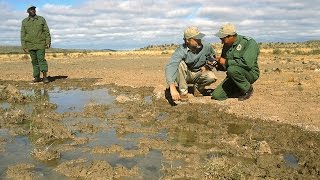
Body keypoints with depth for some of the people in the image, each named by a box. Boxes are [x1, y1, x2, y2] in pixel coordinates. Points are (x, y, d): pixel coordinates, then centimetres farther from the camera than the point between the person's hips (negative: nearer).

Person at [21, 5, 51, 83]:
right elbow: (23, 34, 6)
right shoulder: (24, 21, 7)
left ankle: (45, 76, -11)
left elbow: (46, 31, 1)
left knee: (41, 59, -11)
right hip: (30, 45, 2)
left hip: (40, 44, -2)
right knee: (34, 61, 6)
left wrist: (48, 42, -7)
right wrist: (24, 46, -1)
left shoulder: (41, 19, 3)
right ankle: (37, 77, 11)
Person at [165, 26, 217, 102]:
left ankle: (197, 87, 4)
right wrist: (172, 88, -55)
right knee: (180, 63, -32)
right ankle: (183, 92, -17)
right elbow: (170, 66, -42)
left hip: (199, 74, 2)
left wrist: (207, 66, -14)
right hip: (185, 75, -2)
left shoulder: (206, 47, -15)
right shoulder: (181, 50, -26)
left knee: (212, 77, -28)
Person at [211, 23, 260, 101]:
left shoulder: (249, 43, -17)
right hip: (233, 74, 7)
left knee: (232, 69, -37)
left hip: (250, 73, -6)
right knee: (216, 95, -8)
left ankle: (248, 89, -12)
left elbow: (247, 63, -32)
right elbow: (224, 66, 17)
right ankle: (240, 90, 13)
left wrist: (226, 62, -24)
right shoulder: (227, 45, 6)